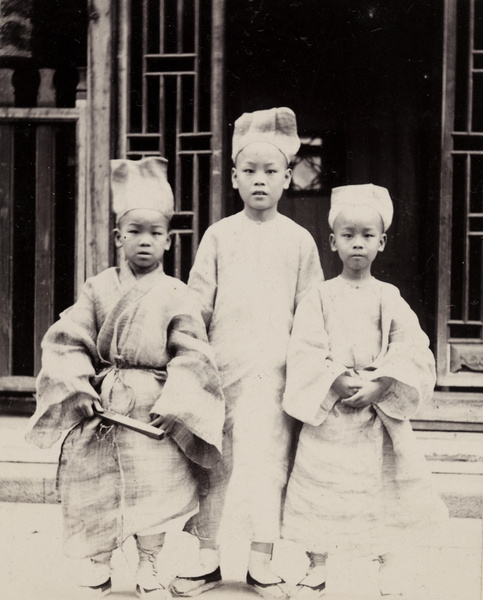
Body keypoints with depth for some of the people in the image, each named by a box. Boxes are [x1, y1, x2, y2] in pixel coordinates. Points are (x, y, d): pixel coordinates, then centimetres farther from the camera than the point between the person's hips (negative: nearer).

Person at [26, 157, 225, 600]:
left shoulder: (178, 297, -1)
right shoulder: (99, 288, 3)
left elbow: (190, 359, -4)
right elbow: (69, 342, 2)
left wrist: (172, 406, -14)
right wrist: (79, 390, -10)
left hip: (153, 409, -1)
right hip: (100, 406, 2)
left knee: (155, 487, 1)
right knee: (96, 489, 6)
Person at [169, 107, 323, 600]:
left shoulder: (298, 240, 6)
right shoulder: (219, 235, 7)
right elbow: (198, 302, 7)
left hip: (272, 371, -1)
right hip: (219, 368, 1)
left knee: (267, 464, 0)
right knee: (211, 463, 6)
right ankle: (208, 555, 19)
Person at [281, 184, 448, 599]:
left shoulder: (390, 299, 4)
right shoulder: (319, 298, 2)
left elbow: (413, 354, -4)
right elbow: (306, 354, -5)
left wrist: (379, 386, -16)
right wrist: (338, 382, -19)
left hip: (382, 415, 1)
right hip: (328, 414, 0)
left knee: (388, 499, 3)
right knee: (323, 499, 4)